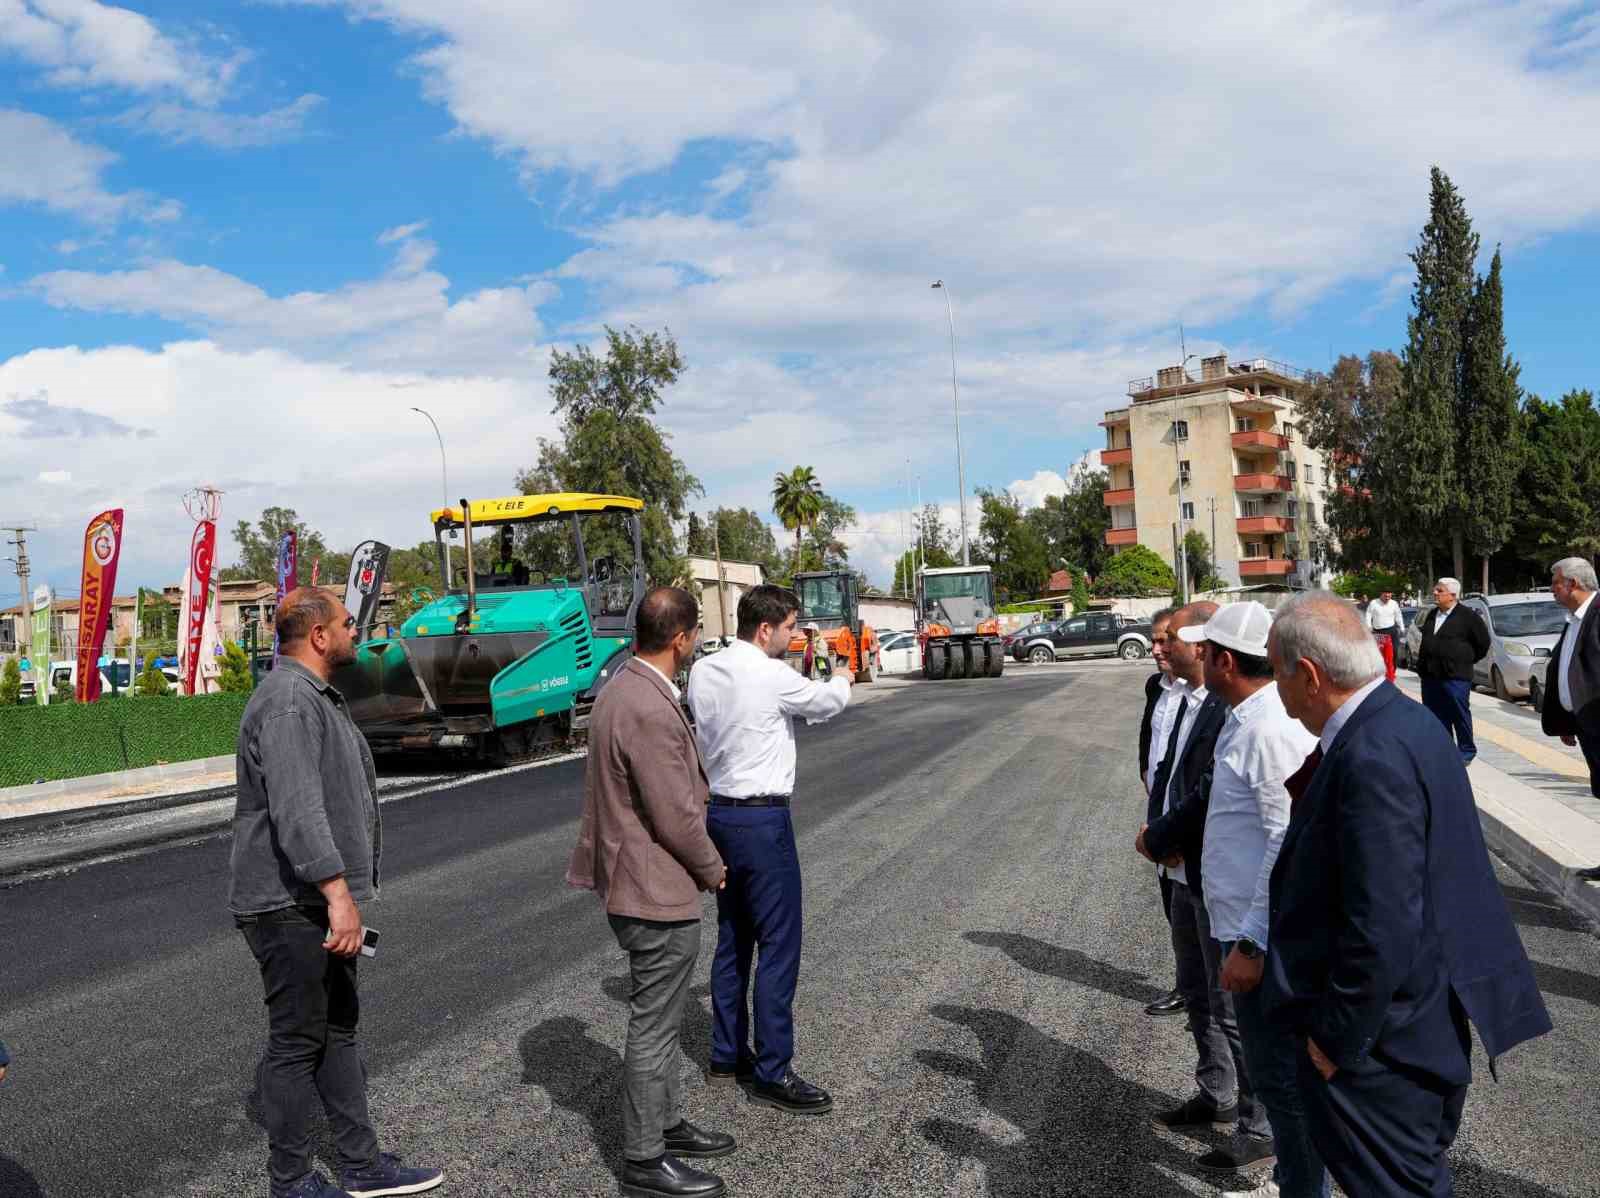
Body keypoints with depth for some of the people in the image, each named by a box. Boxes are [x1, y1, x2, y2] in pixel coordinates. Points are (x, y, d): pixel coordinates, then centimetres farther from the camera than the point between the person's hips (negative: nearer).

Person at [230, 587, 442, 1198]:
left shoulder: (315, 695, 16)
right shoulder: (288, 701, -19)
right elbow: (297, 808, -29)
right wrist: (338, 893, -33)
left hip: (320, 901, 11)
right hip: (292, 905, -11)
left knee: (338, 1030, 16)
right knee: (297, 1043, 1)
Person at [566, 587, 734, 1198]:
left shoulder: (624, 686, 6)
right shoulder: (650, 711, -27)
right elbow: (676, 818, -23)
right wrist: (713, 869, -7)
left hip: (638, 879, 10)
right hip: (657, 890, -10)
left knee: (660, 1017, 22)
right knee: (654, 1025, 4)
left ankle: (667, 1124, 37)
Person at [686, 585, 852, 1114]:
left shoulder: (702, 672, 4)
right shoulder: (772, 677, -17)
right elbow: (829, 702, 0)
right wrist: (842, 678, 23)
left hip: (719, 812, 9)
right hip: (762, 819, -9)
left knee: (732, 939, 17)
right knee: (779, 944, -1)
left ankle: (727, 1055, 28)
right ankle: (772, 1073, 5)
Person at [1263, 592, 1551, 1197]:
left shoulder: (1373, 757, -29)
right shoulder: (1406, 720, 3)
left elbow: (1381, 933, -29)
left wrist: (1334, 1039, -18)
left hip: (1386, 1036, -10)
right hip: (1431, 1013, 10)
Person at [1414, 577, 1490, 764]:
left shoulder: (1467, 616, -6)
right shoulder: (1432, 615, 16)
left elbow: (1483, 642, -1)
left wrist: (1467, 660, 4)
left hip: (1455, 676, -7)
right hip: (1430, 676, 7)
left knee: (1460, 716, 0)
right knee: (1436, 716, 9)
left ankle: (1466, 752, 12)